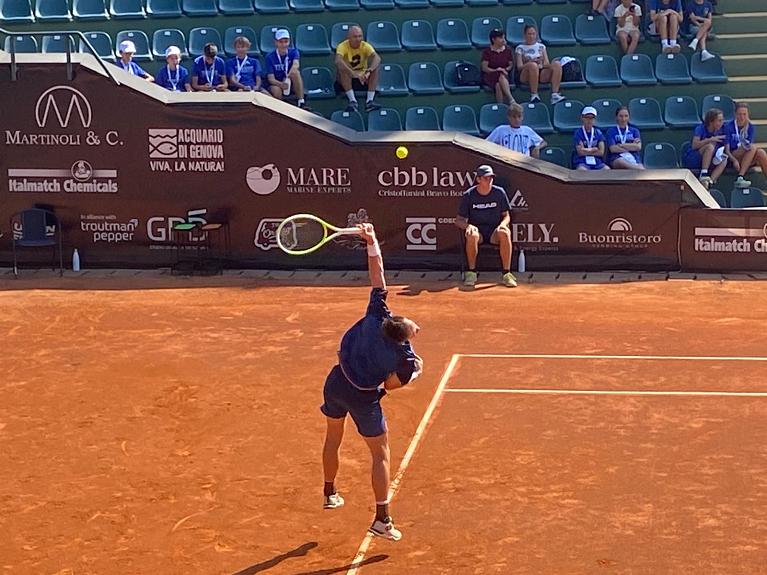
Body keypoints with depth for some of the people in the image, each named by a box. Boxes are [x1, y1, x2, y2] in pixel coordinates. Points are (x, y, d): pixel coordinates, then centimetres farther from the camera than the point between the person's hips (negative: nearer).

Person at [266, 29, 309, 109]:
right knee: (276, 90, -38)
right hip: (276, 84, -2)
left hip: (292, 85, 2)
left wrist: (290, 74, -54)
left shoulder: (293, 52, -6)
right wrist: (281, 84, -37)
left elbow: (296, 64, -30)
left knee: (295, 72, -31)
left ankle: (301, 103, -32)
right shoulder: (270, 57, -7)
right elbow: (271, 78, -14)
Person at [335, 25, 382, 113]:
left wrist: (370, 70, -49)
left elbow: (377, 58, -27)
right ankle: (353, 101, -36)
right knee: (342, 69, -32)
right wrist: (353, 73, -51)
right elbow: (338, 61, -37)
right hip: (347, 79, -2)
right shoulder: (342, 46, -16)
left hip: (363, 79, 2)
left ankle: (370, 101, -30)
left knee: (375, 68, -23)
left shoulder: (365, 46, -9)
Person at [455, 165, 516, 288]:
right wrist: (468, 225, -22)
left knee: (505, 233, -34)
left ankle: (506, 274, -31)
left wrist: (502, 224, -14)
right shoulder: (468, 195, -1)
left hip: (494, 232, 1)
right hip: (477, 229, -1)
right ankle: (471, 273, -23)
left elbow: (506, 215, 10)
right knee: (472, 235, -37)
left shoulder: (499, 192, 2)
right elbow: (459, 220, 1)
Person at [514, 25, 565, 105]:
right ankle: (534, 95, -35)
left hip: (542, 73, 4)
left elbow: (547, 64, 13)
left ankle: (555, 94, -36)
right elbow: (519, 67, 1)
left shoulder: (541, 46, 23)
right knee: (533, 65, -38)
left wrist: (542, 65, -11)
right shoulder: (520, 48, 13)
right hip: (526, 76, -4)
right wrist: (531, 62, -17)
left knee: (557, 64, -25)